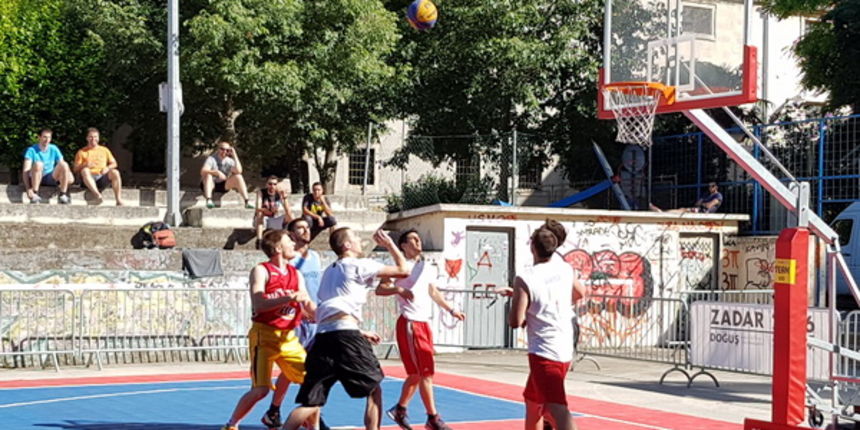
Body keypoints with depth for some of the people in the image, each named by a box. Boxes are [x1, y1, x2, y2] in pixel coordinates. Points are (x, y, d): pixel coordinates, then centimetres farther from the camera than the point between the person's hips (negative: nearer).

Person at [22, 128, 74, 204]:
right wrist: (28, 189, -31)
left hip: (51, 179, 3)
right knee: (38, 164, -34)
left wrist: (69, 175, -22)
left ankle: (63, 195, -20)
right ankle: (35, 195, -30)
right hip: (35, 179, -3)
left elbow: (62, 166, 0)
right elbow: (26, 170, -18)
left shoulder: (54, 149, 1)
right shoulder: (32, 150, -10)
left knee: (64, 164, -23)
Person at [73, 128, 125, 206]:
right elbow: (76, 169, 6)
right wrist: (84, 165, -16)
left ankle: (119, 200, -35)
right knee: (85, 170, -35)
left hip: (102, 178, 2)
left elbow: (114, 163, 17)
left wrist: (107, 168, -6)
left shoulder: (104, 150, 23)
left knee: (115, 172, -28)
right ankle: (97, 194, -52)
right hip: (89, 179, -2)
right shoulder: (82, 152, 15)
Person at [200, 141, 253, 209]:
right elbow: (203, 171, -31)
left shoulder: (229, 161, -4)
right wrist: (217, 172, -46)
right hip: (210, 184, -4)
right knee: (208, 175, -36)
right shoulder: (211, 159, -15)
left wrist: (235, 156, -19)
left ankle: (247, 202, -24)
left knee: (238, 177, -17)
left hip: (223, 186, 4)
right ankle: (208, 200, -51)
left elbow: (238, 171, -21)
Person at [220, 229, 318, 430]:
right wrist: (289, 298, -29)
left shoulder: (296, 274, 13)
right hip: (264, 334, -6)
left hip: (289, 337, 6)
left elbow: (309, 308, 12)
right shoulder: (261, 271, -6)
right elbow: (258, 304, -20)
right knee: (260, 389, -11)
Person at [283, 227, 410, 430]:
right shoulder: (360, 265, 6)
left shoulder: (329, 272, 29)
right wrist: (390, 244, 20)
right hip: (346, 336, -6)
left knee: (311, 403, 4)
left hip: (322, 336, 6)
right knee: (374, 390, 11)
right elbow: (403, 270, 6)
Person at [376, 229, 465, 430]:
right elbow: (379, 289, -12)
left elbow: (433, 292, 27)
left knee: (416, 373, 13)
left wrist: (451, 310, 23)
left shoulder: (426, 268, 15)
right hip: (410, 324, -8)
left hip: (425, 323, 8)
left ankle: (399, 410, 28)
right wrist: (399, 289, -28)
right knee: (425, 372, -9)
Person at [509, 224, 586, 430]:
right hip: (566, 351, 7)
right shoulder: (566, 270, 4)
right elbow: (580, 293, 25)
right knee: (532, 400, 26)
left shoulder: (524, 279, -14)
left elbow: (516, 322, -14)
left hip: (543, 353, -7)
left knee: (557, 410, -18)